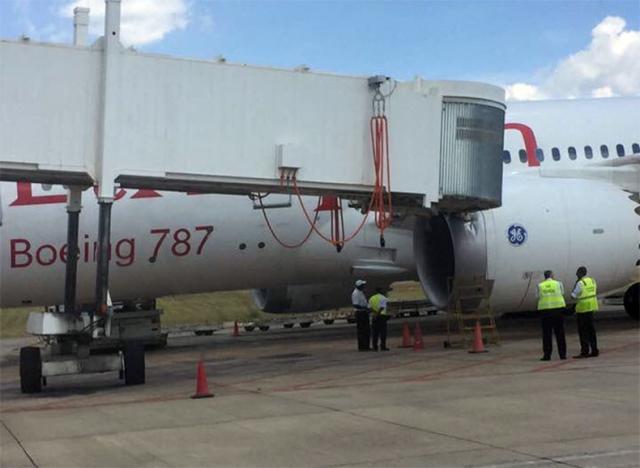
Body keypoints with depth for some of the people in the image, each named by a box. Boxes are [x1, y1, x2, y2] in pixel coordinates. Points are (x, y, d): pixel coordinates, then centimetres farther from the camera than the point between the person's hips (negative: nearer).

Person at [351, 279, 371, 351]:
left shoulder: (362, 292, 16)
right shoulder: (355, 293, -15)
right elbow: (355, 305, -22)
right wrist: (364, 308, -27)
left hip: (364, 313, 10)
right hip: (360, 313, -10)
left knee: (367, 330, 12)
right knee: (361, 330, -6)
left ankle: (366, 346, 18)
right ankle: (361, 346, -3)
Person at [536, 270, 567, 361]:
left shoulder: (540, 286, 4)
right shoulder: (558, 284, 3)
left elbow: (538, 298, 3)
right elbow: (562, 294, 6)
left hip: (545, 310, 0)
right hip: (558, 309, 0)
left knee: (546, 334, 3)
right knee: (560, 333, 7)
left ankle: (547, 355, 1)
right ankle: (562, 354, 7)